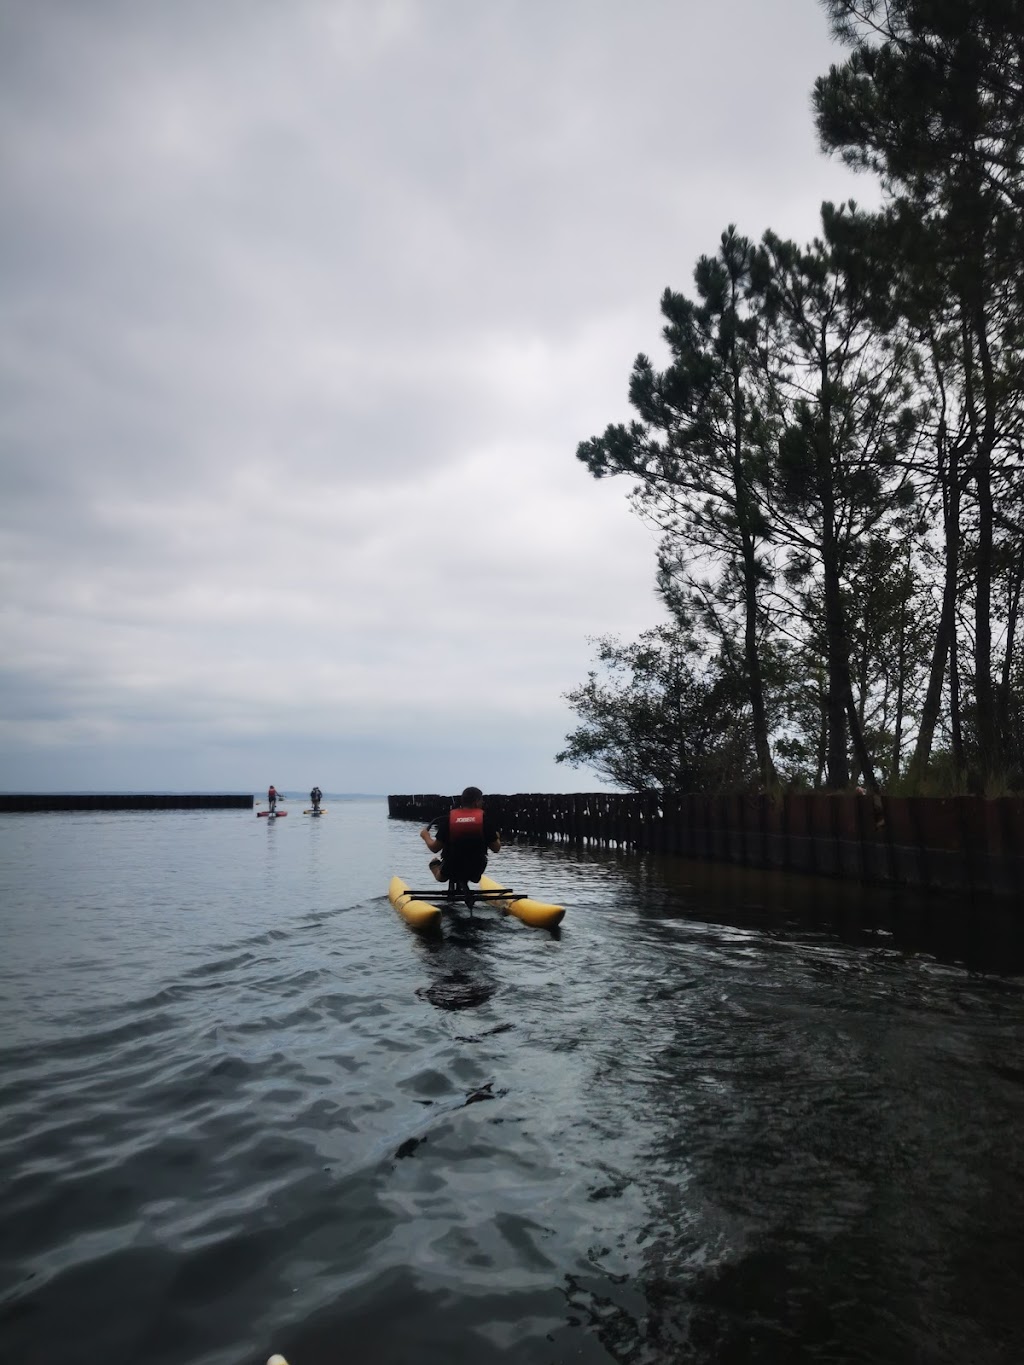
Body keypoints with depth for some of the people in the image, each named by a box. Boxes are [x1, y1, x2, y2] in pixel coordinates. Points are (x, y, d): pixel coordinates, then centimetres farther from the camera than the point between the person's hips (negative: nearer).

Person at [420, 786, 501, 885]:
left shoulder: (448, 819, -10)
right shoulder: (485, 819, -11)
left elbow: (434, 848, -5)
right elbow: (496, 849, -6)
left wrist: (425, 836, 14)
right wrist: (497, 838, 16)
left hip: (450, 871, 2)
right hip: (475, 872, -2)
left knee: (434, 862, 33)